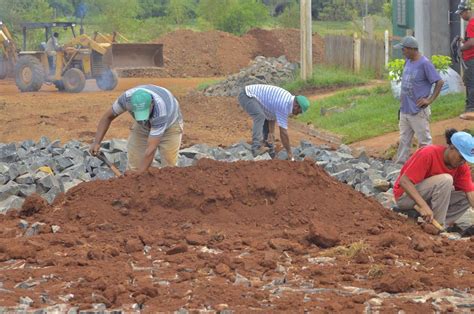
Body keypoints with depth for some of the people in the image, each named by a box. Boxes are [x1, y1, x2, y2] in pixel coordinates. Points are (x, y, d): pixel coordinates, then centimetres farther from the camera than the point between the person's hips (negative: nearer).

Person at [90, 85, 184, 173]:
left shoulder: (160, 111, -43)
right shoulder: (127, 98, -33)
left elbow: (150, 150, -44)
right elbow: (108, 117, -12)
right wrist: (96, 142, -22)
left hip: (170, 125, -4)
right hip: (143, 127, 4)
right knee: (133, 166, -7)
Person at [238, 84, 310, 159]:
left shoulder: (288, 98, 6)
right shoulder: (284, 106, -23)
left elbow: (272, 117, 10)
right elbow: (283, 132, -19)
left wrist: (271, 133, -3)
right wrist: (290, 153, -12)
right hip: (247, 96, -11)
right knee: (260, 117, -30)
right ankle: (256, 148, -38)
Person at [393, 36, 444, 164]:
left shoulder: (424, 63, -17)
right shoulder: (408, 61, 6)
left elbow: (440, 82, -17)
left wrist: (430, 100, -16)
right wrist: (402, 96, 12)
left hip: (418, 111, -8)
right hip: (404, 109, 8)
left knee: (424, 141, 0)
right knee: (404, 140, 14)